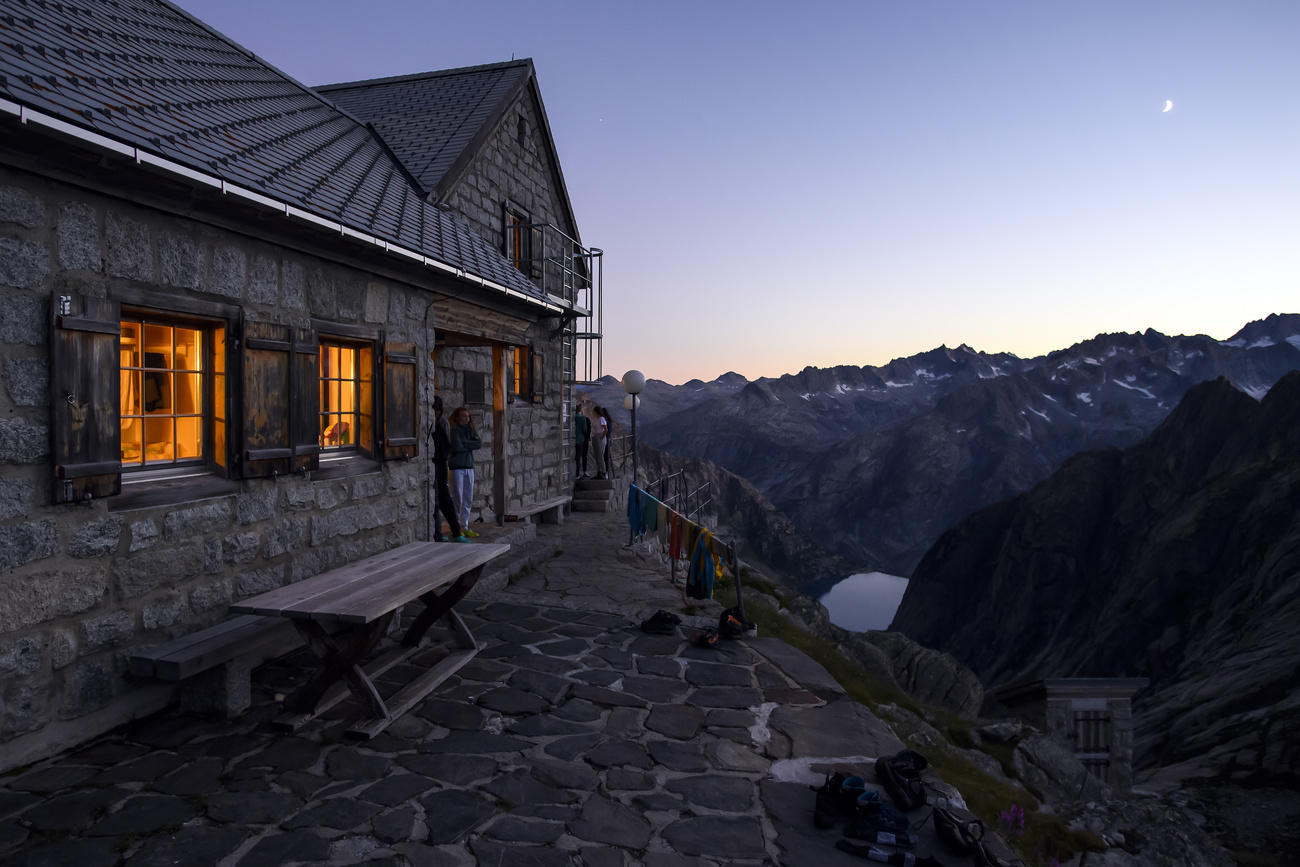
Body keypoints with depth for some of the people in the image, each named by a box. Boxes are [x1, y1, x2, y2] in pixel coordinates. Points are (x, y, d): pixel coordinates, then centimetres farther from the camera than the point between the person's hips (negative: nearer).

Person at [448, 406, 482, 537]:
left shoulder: (469, 430, 13)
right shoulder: (454, 431, -6)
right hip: (457, 467, -6)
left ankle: (465, 526, 14)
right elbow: (457, 447, -18)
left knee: (468, 499, 7)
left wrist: (465, 443, -11)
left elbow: (479, 442, -1)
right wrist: (471, 445, -5)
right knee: (457, 499, -4)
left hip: (469, 467, 6)